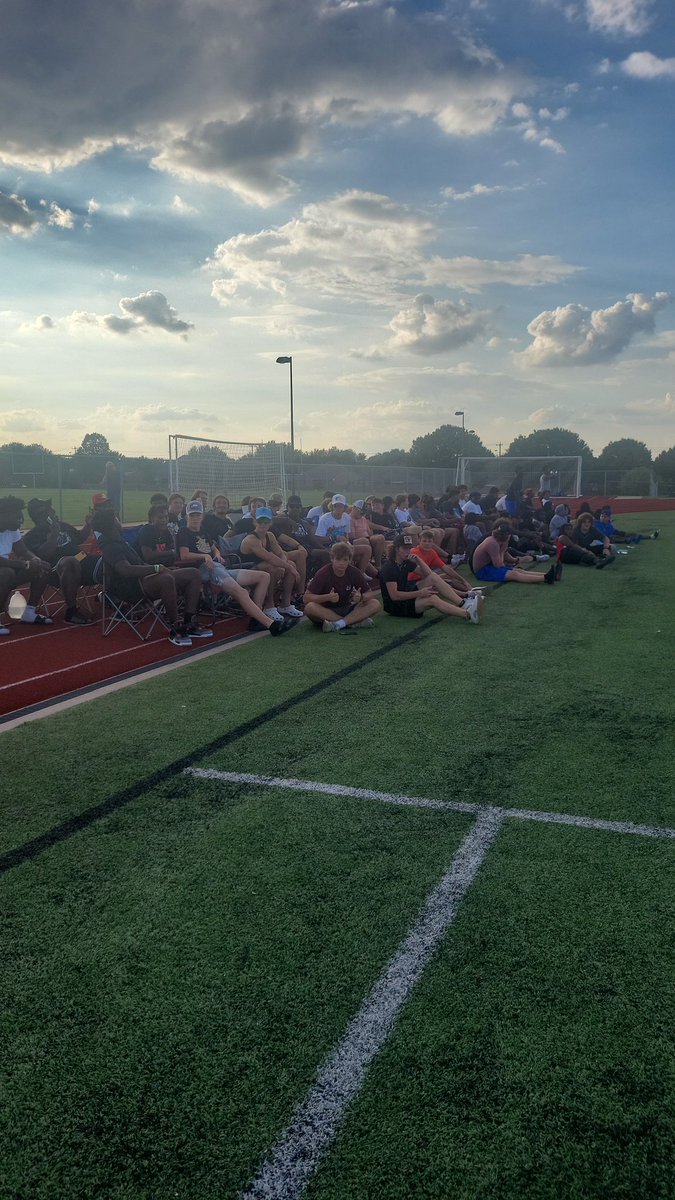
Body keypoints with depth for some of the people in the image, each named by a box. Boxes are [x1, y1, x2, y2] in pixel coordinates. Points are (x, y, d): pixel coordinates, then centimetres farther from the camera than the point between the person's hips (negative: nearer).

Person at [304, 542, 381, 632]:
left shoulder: (354, 572, -4)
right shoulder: (323, 573, -12)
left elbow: (368, 594, 1)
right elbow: (306, 598, -16)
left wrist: (361, 597, -24)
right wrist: (327, 597, -32)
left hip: (347, 610, 3)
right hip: (326, 611, -2)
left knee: (375, 604, -18)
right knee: (309, 607, -35)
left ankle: (340, 623, -31)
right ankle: (353, 622, -30)